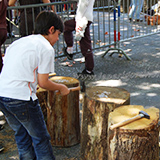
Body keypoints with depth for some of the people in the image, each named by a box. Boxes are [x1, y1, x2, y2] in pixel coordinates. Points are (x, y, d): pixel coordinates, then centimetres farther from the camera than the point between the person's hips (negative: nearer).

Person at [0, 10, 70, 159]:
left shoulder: (18, 42, 18)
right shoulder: (46, 48, -4)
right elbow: (43, 82, -5)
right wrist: (61, 88, 12)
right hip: (21, 97, -8)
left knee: (21, 134, 23)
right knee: (40, 137, 8)